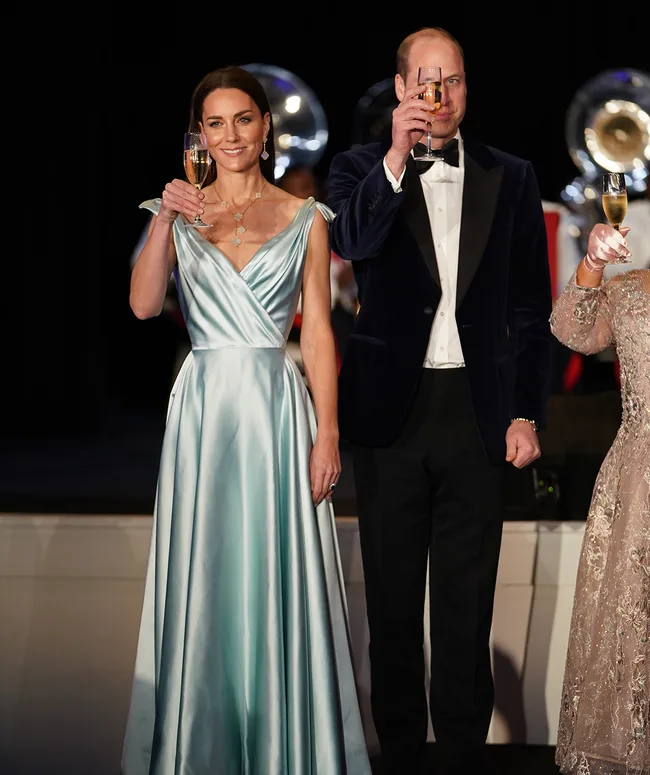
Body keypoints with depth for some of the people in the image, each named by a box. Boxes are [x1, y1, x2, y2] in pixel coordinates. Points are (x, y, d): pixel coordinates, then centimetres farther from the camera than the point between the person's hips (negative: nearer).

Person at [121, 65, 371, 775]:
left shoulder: (304, 219, 5)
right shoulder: (180, 213, 8)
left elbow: (318, 331, 2)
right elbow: (143, 304, -7)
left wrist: (328, 432, -5)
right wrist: (164, 221, -19)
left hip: (278, 408, -1)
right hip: (202, 408, 1)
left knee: (277, 577, 2)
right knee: (202, 581, 5)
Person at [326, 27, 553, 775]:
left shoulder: (510, 178, 5)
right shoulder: (361, 168, 2)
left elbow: (531, 307, 6)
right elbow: (351, 244, -19)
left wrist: (526, 413, 1)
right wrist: (396, 158, -25)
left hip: (478, 412, 0)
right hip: (390, 410, 0)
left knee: (467, 603, 6)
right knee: (393, 601, 10)